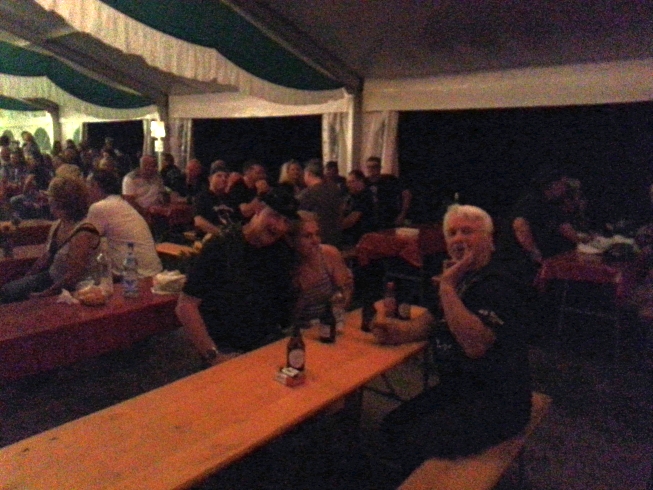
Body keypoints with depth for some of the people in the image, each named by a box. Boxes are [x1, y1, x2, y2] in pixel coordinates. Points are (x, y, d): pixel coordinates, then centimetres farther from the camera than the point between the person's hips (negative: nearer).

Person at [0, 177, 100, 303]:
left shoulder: (83, 233, -25)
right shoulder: (58, 225, 2)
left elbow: (74, 275, -26)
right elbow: (47, 256, 15)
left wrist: (44, 294, -21)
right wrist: (25, 279, 12)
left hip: (70, 288, -8)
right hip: (51, 276, 8)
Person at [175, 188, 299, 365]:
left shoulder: (283, 252, 4)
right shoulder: (220, 247, -10)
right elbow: (185, 306, -10)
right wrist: (213, 355, -15)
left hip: (269, 343, 5)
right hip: (226, 350, -4)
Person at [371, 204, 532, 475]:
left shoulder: (497, 286, -22)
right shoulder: (464, 278, 8)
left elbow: (475, 345, -37)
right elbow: (433, 319, 16)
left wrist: (447, 287, -30)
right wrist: (397, 329, -5)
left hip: (495, 403, -9)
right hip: (459, 387, 9)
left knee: (414, 444, -21)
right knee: (393, 425, 8)